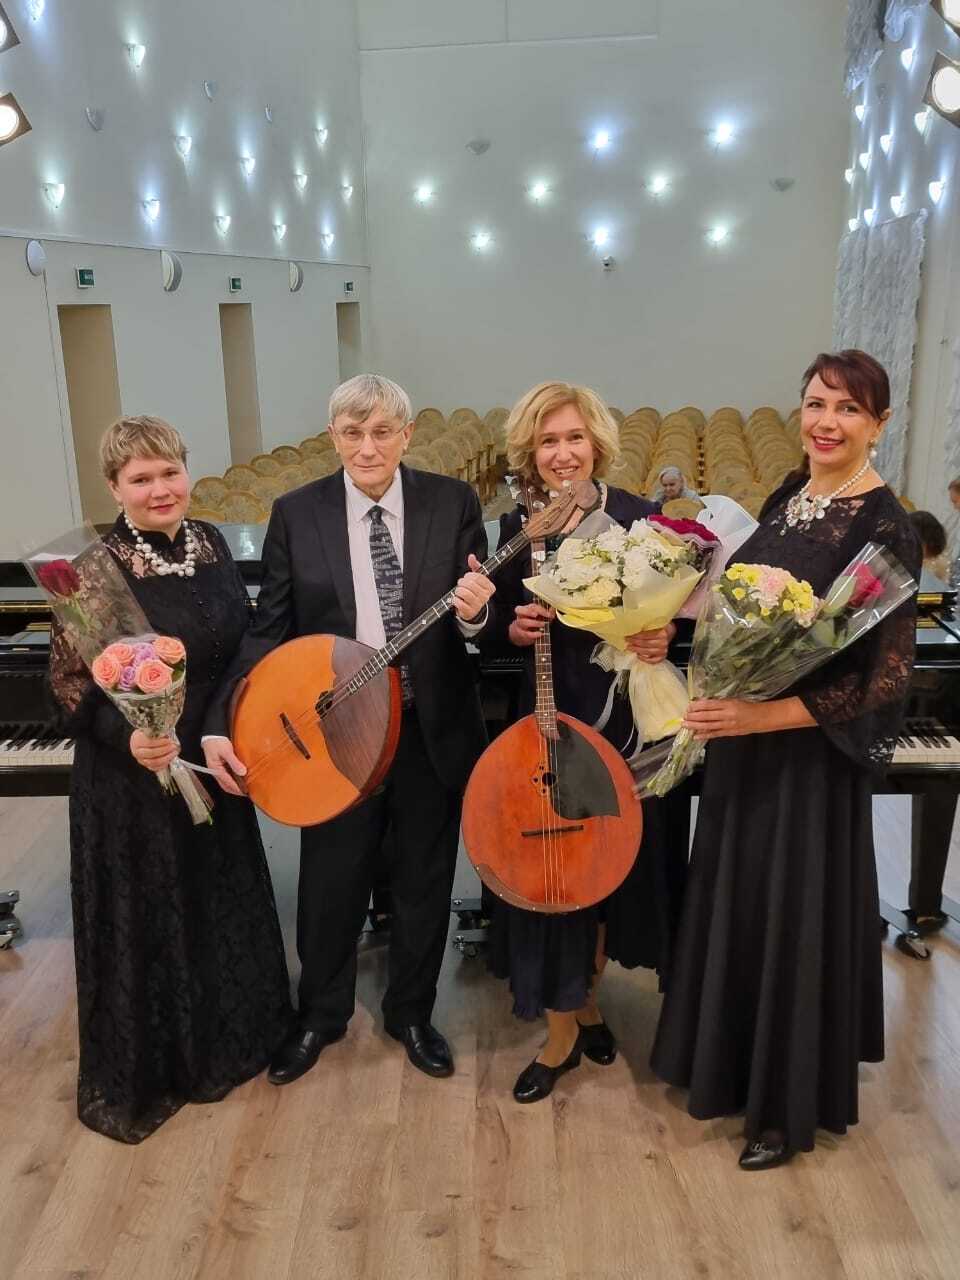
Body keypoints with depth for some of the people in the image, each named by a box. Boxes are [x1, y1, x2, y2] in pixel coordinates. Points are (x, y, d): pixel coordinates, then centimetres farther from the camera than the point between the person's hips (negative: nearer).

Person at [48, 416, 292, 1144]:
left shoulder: (210, 542, 0)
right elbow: (69, 681, -15)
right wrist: (127, 736, -30)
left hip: (213, 763, 6)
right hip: (134, 776, -6)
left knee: (223, 906, 21)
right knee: (146, 921, 9)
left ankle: (226, 1035, 45)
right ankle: (139, 1075, 31)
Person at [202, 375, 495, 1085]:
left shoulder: (453, 503, -5)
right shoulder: (296, 514, -4)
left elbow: (478, 612, -1)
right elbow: (270, 630, -3)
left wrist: (474, 613, -26)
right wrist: (223, 724, -13)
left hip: (432, 730, 1)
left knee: (425, 880, 16)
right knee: (331, 882, 15)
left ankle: (411, 1013, 41)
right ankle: (322, 1014, 41)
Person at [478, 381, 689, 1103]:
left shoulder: (637, 517, -5)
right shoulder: (518, 528, 0)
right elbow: (493, 636, 5)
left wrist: (665, 637, -21)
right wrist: (512, 629, -16)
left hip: (629, 723, 0)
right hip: (549, 723, 1)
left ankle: (583, 997, 38)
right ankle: (565, 1027, 23)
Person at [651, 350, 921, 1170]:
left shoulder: (886, 529, -18)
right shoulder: (788, 497, 4)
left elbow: (886, 678, -21)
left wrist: (763, 716, -27)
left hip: (811, 755, -7)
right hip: (742, 741, 7)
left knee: (796, 917, 7)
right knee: (737, 904, 19)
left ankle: (790, 1106, 29)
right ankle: (733, 1066, 41)